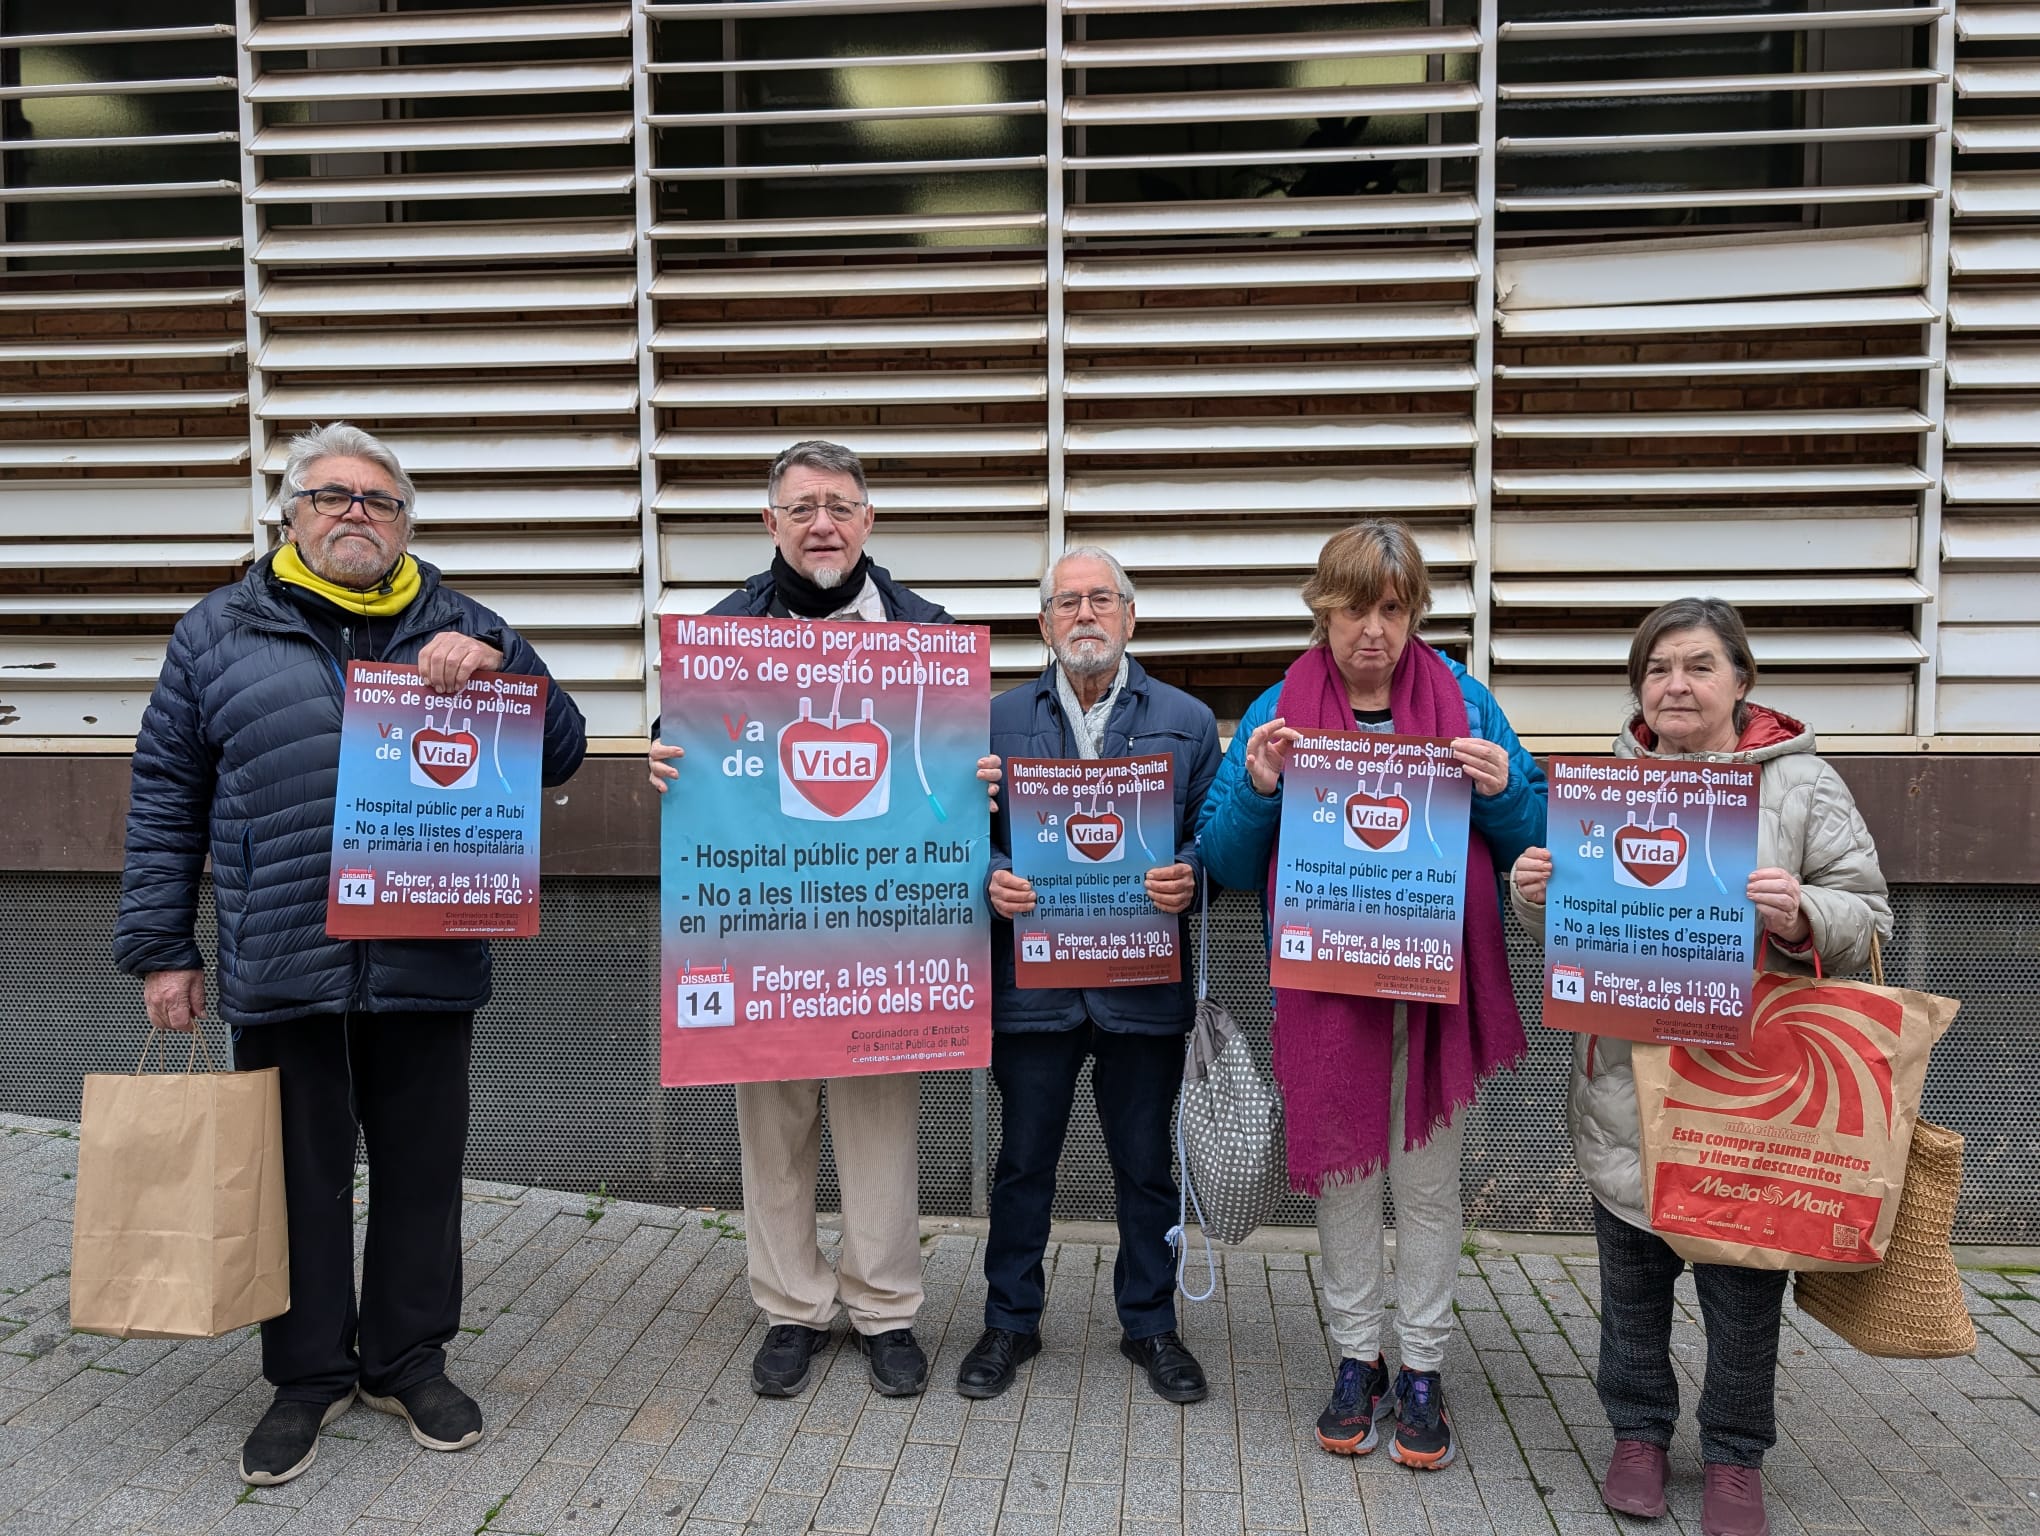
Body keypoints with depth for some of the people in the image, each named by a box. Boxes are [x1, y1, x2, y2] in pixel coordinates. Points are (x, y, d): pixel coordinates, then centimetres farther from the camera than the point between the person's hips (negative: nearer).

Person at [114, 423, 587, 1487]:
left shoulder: (460, 631, 9)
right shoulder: (220, 631, 7)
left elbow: (560, 753, 4)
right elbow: (166, 795, 7)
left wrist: (499, 671, -14)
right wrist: (161, 948, 4)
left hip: (428, 965, 1)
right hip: (278, 969, 0)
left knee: (421, 1168, 12)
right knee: (300, 1175, 11)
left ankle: (408, 1360, 31)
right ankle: (308, 1374, 30)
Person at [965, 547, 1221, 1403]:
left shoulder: (1187, 722, 6)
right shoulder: (999, 719, 6)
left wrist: (1187, 879, -17)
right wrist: (993, 881, -16)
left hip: (1144, 982, 0)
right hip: (1032, 977, 0)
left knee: (1145, 1164, 12)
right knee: (1024, 1158, 11)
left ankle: (1151, 1325, 31)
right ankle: (1011, 1322, 29)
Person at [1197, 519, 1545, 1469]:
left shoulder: (1464, 703, 1)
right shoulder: (1278, 712, 1)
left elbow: (1533, 844, 5)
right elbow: (1228, 864, 0)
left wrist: (1503, 791, -14)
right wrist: (1258, 791, -17)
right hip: (1325, 986, 0)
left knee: (1427, 1181, 9)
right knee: (1342, 1174, 11)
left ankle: (1422, 1373, 25)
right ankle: (1356, 1363, 28)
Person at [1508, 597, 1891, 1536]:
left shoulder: (1800, 783, -3)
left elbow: (1869, 920, -3)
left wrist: (1802, 916, -23)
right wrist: (1534, 893, -9)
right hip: (1624, 1080, 2)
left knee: (1743, 1282, 10)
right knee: (1632, 1274, 14)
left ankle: (1735, 1456, 30)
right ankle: (1639, 1431, 34)